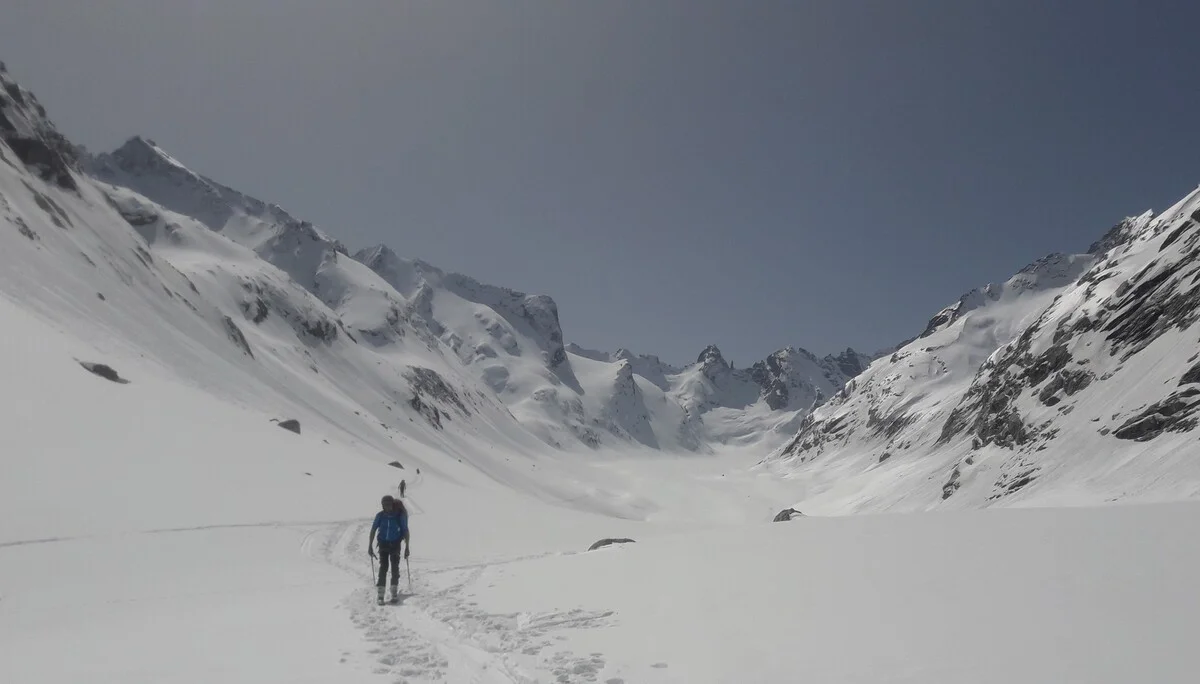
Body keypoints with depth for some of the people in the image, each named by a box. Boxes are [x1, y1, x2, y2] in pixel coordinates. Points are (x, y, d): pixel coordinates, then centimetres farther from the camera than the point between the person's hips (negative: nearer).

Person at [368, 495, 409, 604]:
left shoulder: (400, 515, -12)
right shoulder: (380, 515, -8)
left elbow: (405, 531, -5)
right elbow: (373, 530, 1)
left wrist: (407, 547, -5)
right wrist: (370, 546, -1)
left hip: (395, 544, -1)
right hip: (383, 543, 1)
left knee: (395, 566, -3)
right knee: (383, 566, -5)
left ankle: (394, 592, 9)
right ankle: (380, 594, -4)